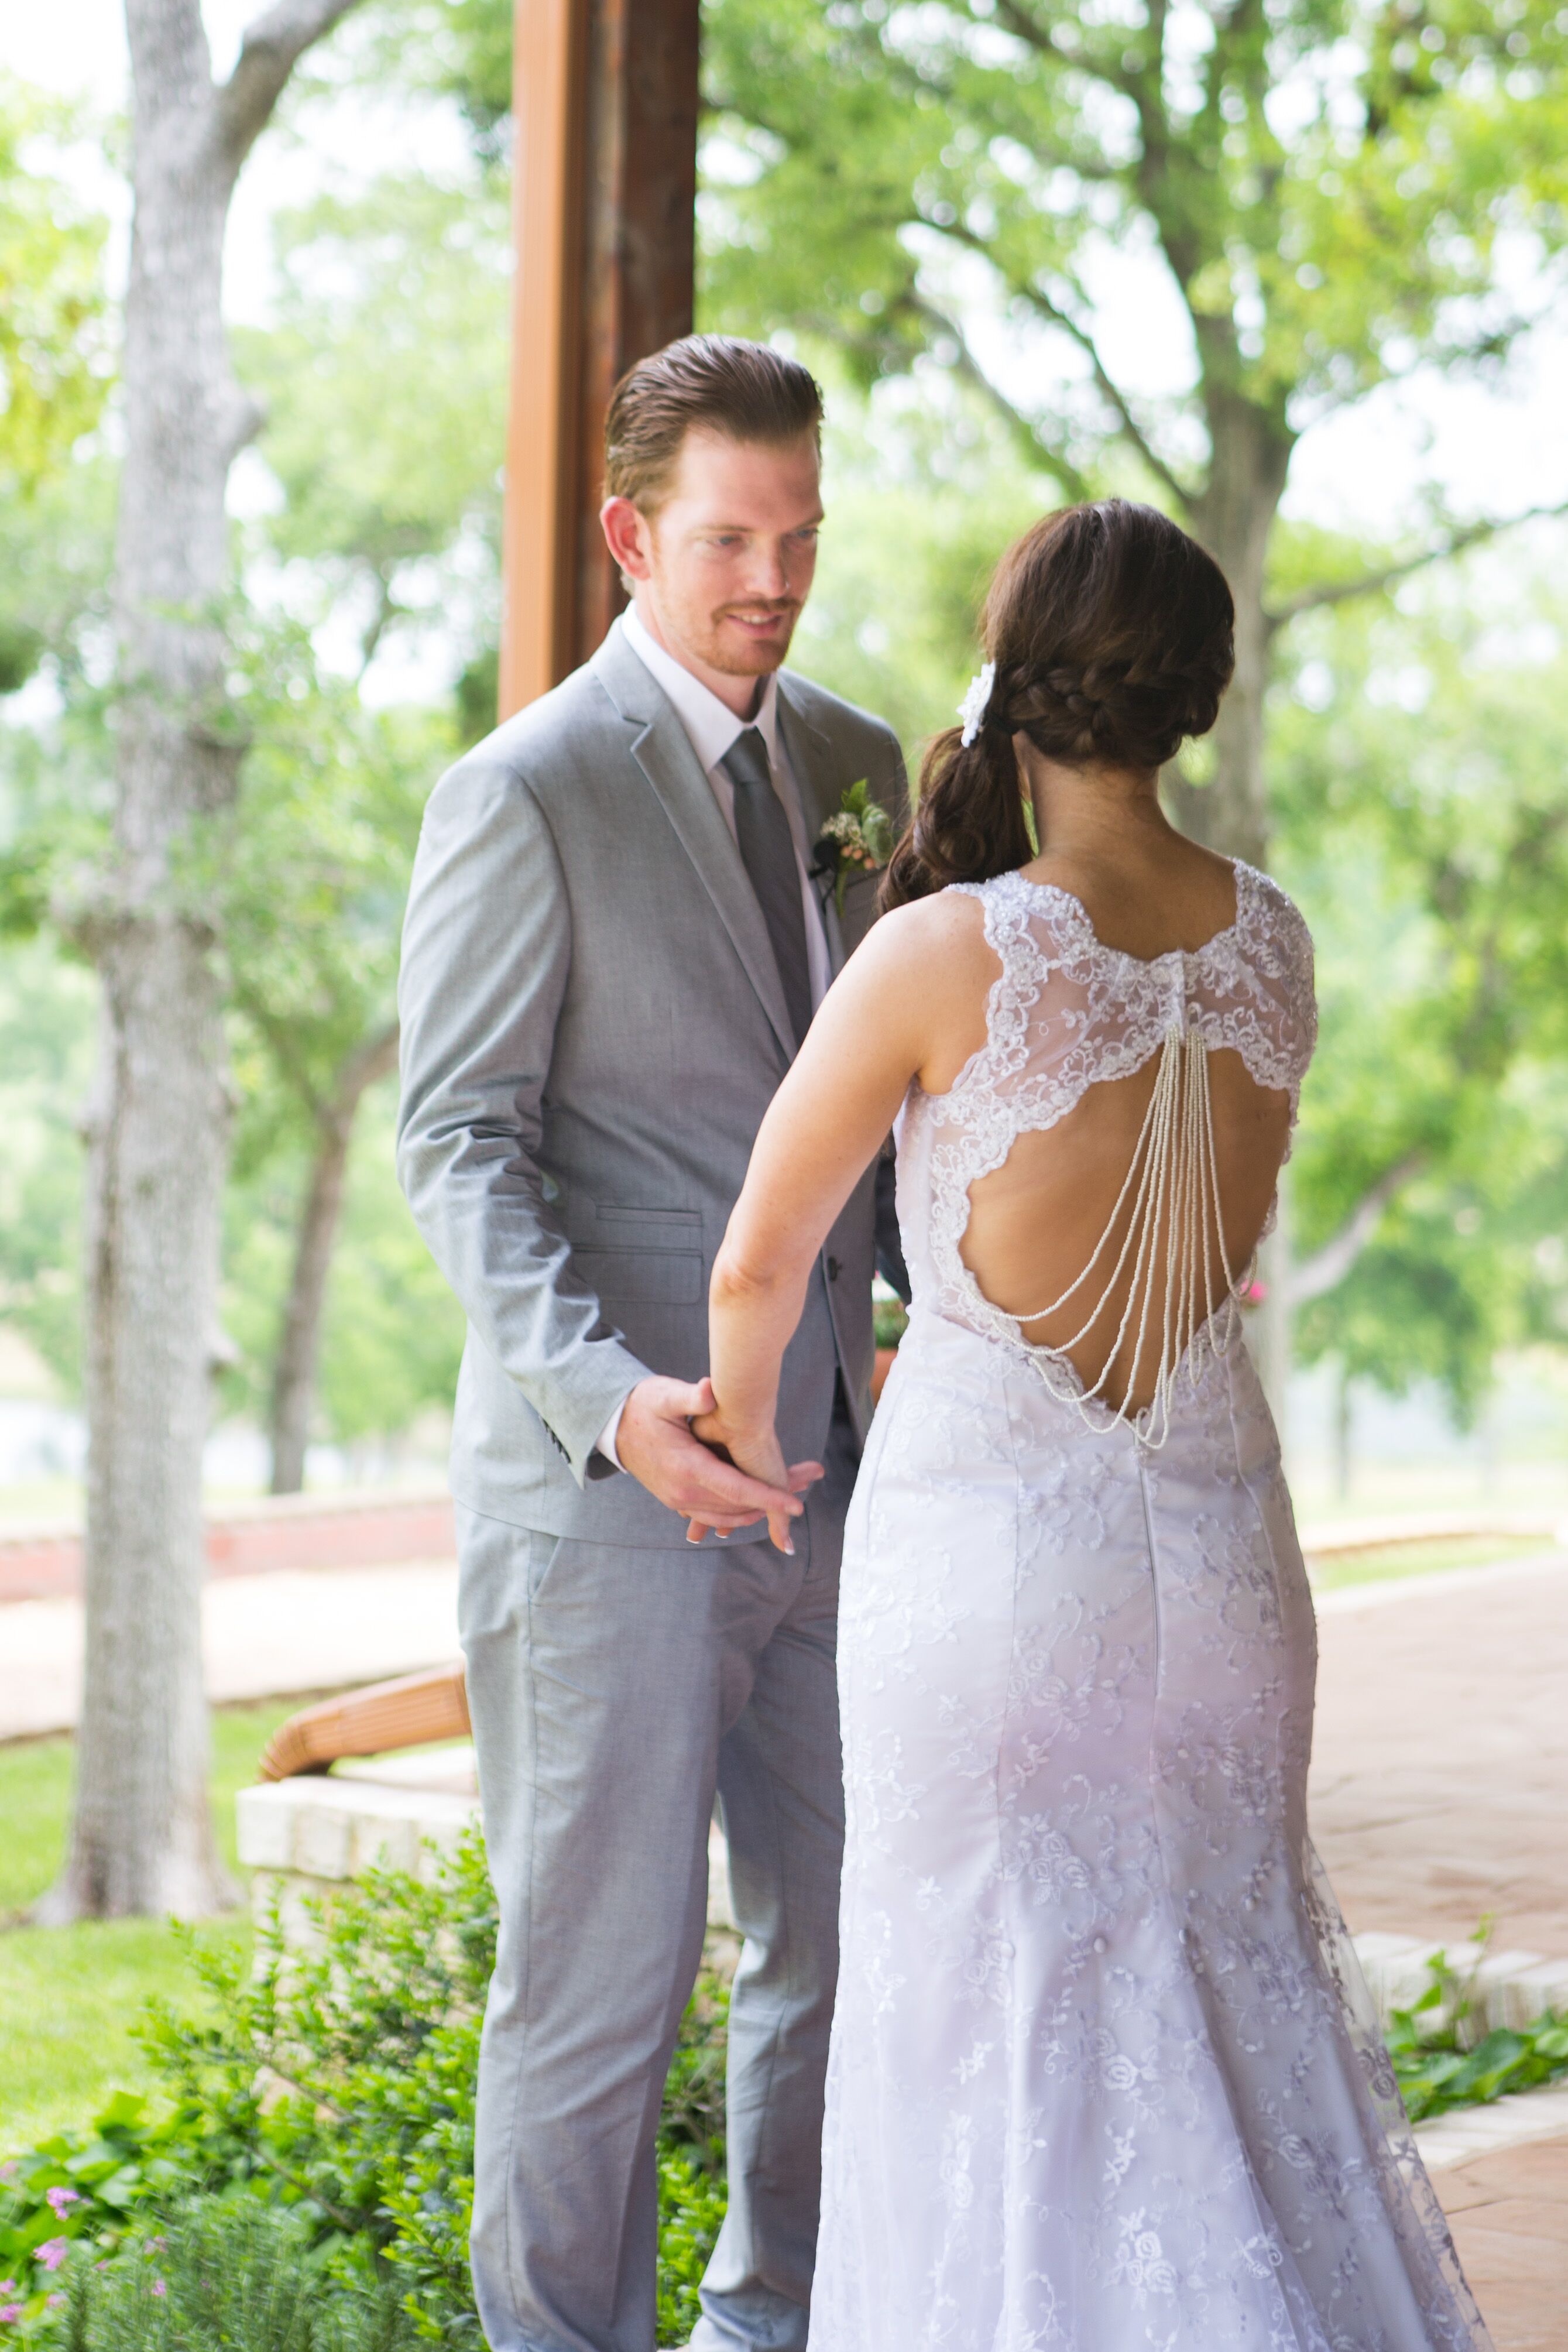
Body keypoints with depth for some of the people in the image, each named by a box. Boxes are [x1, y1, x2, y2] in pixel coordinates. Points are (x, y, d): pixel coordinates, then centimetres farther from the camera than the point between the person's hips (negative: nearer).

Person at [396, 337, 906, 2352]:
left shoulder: (856, 767, 11)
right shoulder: (524, 794, -9)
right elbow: (458, 1144, -12)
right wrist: (609, 1396, -26)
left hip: (828, 1461, 6)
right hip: (607, 1485, -6)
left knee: (847, 1942, 13)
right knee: (604, 1959, 1)